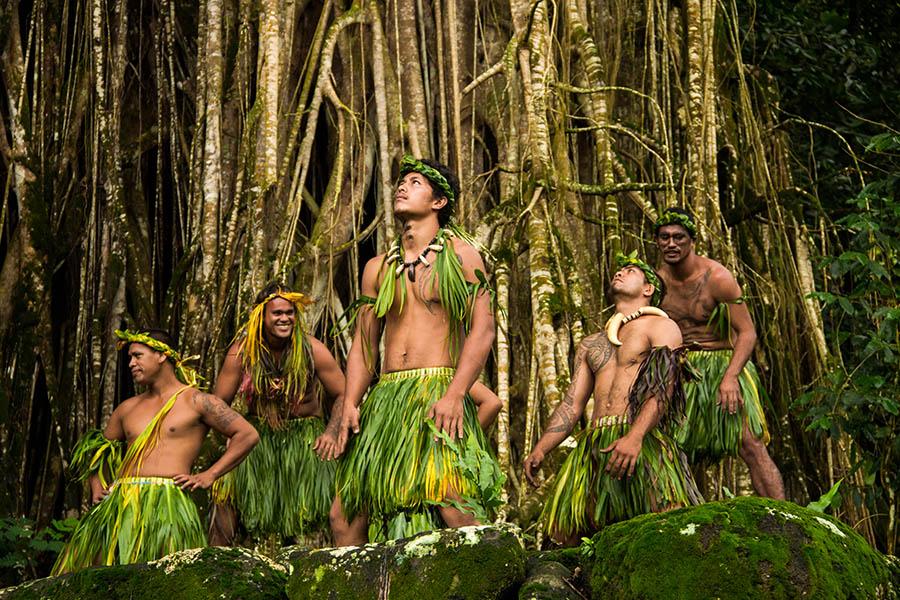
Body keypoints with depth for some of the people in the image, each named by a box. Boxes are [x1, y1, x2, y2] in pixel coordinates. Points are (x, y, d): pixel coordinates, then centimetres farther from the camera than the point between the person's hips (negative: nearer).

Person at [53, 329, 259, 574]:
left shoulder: (195, 401, 6)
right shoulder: (127, 408, 23)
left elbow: (248, 435, 3)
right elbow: (99, 448, 36)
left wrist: (209, 476, -2)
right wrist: (97, 487, 17)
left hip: (167, 503, -5)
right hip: (120, 504, 5)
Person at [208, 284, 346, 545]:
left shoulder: (312, 350, -6)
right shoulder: (242, 351, -5)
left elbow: (343, 395, 0)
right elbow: (219, 403, 2)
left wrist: (332, 433, -16)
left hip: (305, 434, -1)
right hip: (258, 433, 1)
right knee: (227, 482, -17)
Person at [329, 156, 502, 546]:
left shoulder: (460, 253, 6)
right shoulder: (377, 268, 20)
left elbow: (482, 329, -4)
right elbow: (363, 343, 18)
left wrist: (454, 395, -17)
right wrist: (350, 404, 3)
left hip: (439, 392, -5)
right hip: (385, 396, 5)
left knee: (455, 508, -22)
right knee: (344, 516, 0)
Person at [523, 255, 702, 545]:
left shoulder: (662, 326, 12)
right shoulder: (590, 344, 30)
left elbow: (664, 387, -5)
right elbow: (571, 405, 23)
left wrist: (634, 437, -22)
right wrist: (540, 450, 6)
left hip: (642, 441, -5)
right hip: (592, 445, 5)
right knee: (565, 535, -7)